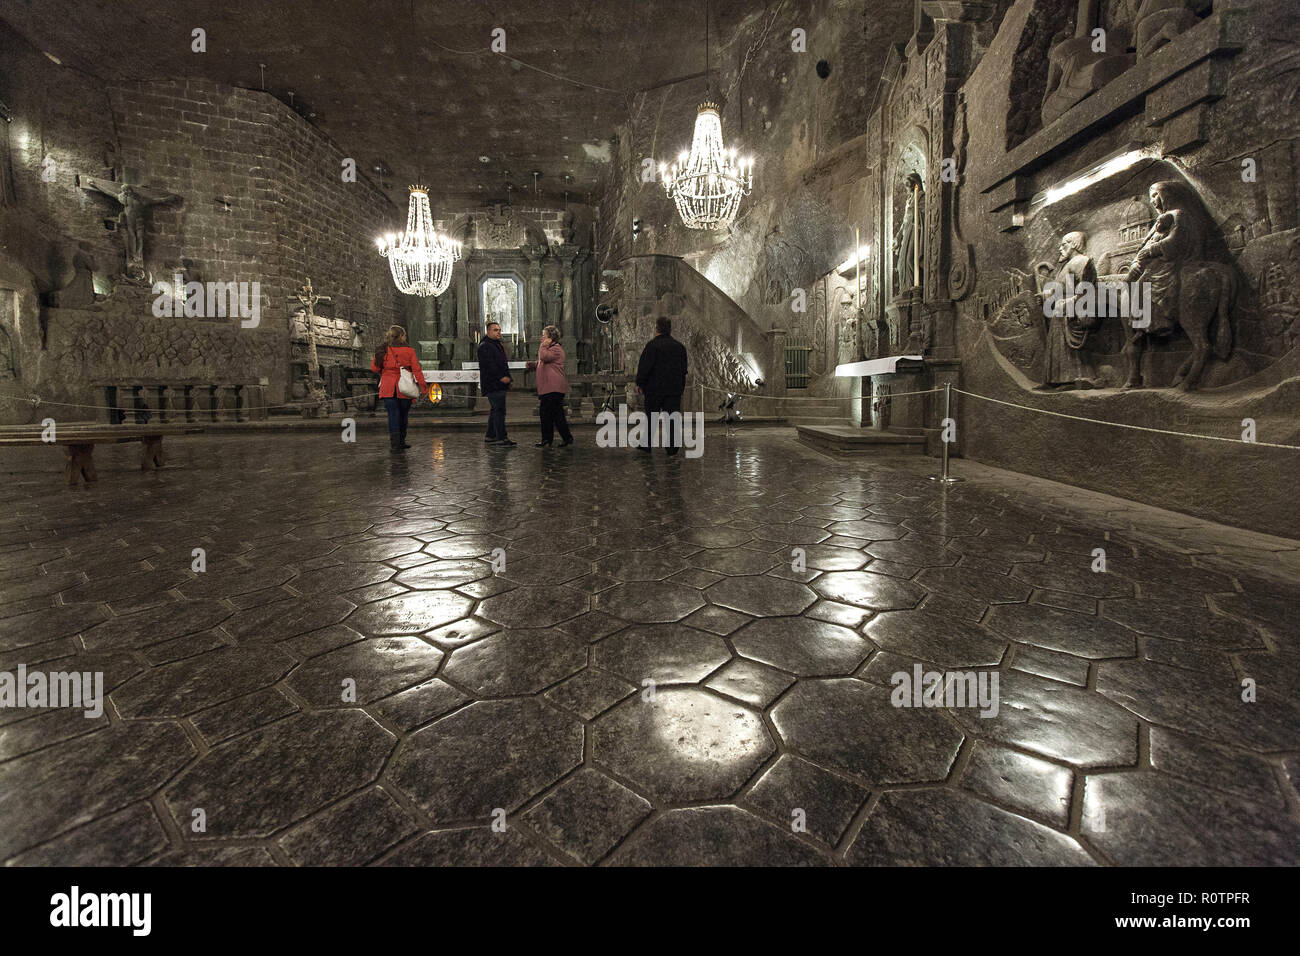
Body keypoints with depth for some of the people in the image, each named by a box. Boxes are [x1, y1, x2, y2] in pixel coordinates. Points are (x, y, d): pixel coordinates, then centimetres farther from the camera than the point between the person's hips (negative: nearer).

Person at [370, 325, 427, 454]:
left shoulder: (383, 351, 3)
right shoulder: (409, 351, -3)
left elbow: (374, 368, 5)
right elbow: (416, 369, -7)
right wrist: (422, 385, -6)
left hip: (388, 388, 1)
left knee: (393, 414, 2)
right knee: (403, 414, 12)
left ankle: (394, 444, -7)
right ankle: (401, 442, 21)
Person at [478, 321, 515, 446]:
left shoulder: (499, 345, 23)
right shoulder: (484, 346, -9)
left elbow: (503, 364, 28)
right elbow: (489, 365, -19)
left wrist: (508, 378, 16)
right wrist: (501, 377, -23)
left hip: (499, 384, 10)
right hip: (492, 384, -10)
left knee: (495, 410, 13)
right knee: (499, 410, -13)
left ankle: (490, 436, 20)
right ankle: (501, 438, -12)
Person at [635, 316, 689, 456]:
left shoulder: (652, 345, -8)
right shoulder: (680, 346, 10)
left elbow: (644, 367, -11)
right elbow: (684, 369, 13)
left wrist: (639, 384, -3)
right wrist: (682, 387, 18)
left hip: (655, 388, -3)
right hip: (674, 389, 4)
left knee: (651, 418, 7)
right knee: (673, 417, 3)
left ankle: (647, 445, 14)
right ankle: (672, 448, 2)